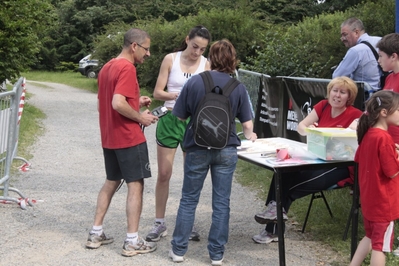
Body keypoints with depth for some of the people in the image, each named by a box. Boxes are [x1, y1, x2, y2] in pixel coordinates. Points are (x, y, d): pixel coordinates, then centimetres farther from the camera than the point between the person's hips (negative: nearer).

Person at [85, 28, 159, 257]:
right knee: (136, 185, -1)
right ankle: (133, 242, 2)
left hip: (109, 137, 9)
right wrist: (141, 117, -14)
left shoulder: (107, 67, 12)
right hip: (129, 137, -9)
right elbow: (118, 103, -28)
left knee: (112, 182, 18)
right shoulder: (127, 68, -17)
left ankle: (96, 234, 21)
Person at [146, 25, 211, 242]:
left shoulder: (206, 65, 0)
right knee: (163, 174, 3)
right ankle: (159, 223, 15)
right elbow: (158, 93, -5)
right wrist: (176, 96, -23)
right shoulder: (171, 59, -3)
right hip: (170, 120, -1)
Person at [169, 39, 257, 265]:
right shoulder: (238, 87, -3)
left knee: (189, 199, 11)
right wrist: (250, 135, 22)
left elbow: (180, 117, 0)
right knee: (221, 202, 8)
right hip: (226, 149, 0)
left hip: (197, 148, 0)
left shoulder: (194, 82, -5)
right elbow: (247, 123, 0)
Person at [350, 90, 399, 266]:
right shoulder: (384, 138, -22)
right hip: (383, 200, -9)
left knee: (370, 237, 23)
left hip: (369, 197, 9)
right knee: (380, 245, 2)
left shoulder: (368, 134, 3)